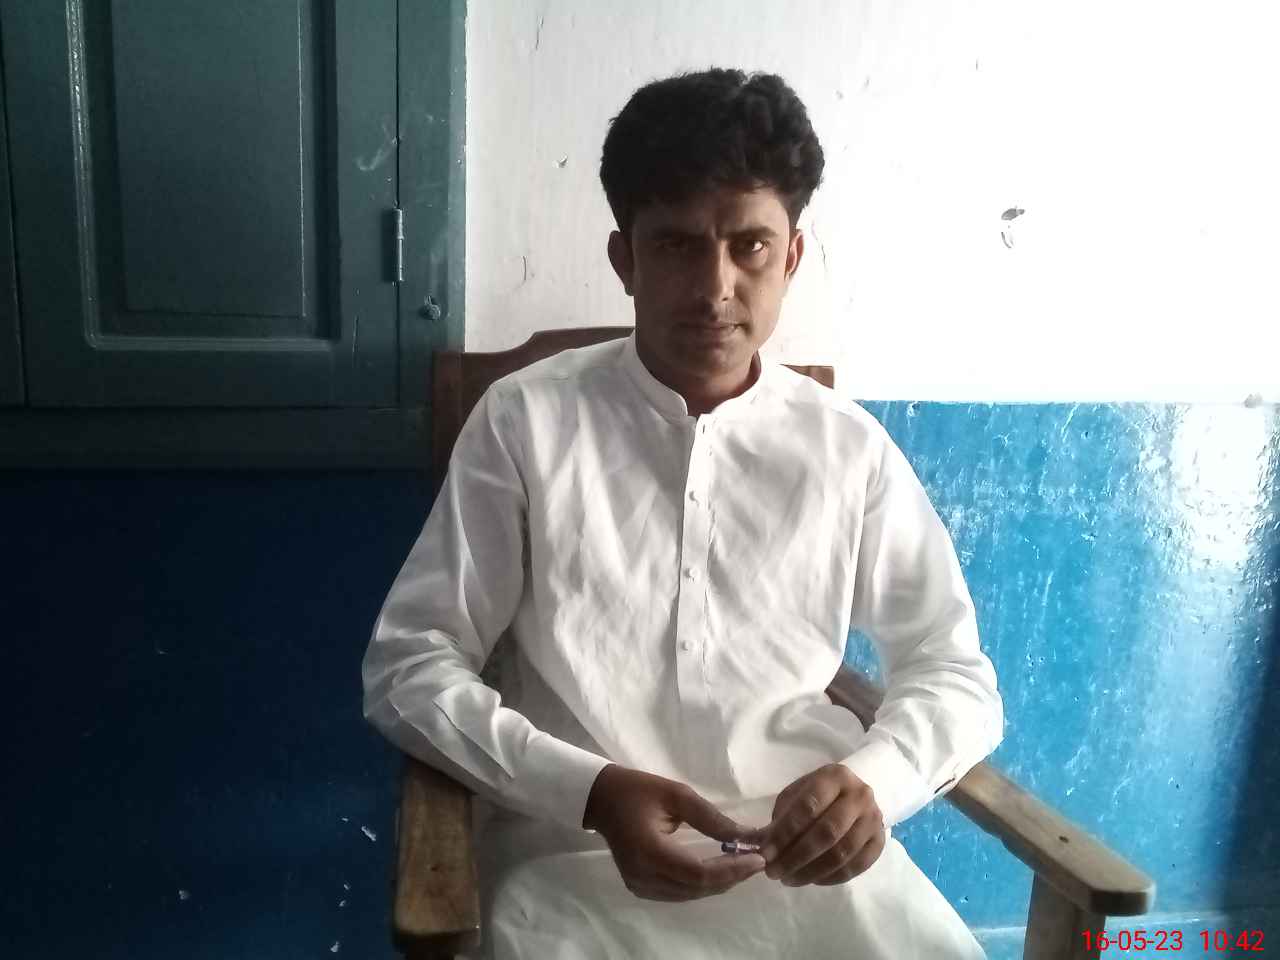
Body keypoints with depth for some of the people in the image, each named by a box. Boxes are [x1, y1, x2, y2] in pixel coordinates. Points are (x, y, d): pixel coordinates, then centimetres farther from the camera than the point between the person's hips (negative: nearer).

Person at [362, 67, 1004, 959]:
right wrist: (590, 792, -17)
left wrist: (874, 779, -11)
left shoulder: (849, 447, 4)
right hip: (576, 857, -1)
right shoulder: (526, 420, -2)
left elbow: (955, 672, 10)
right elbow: (408, 670, -2)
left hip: (809, 856, 2)